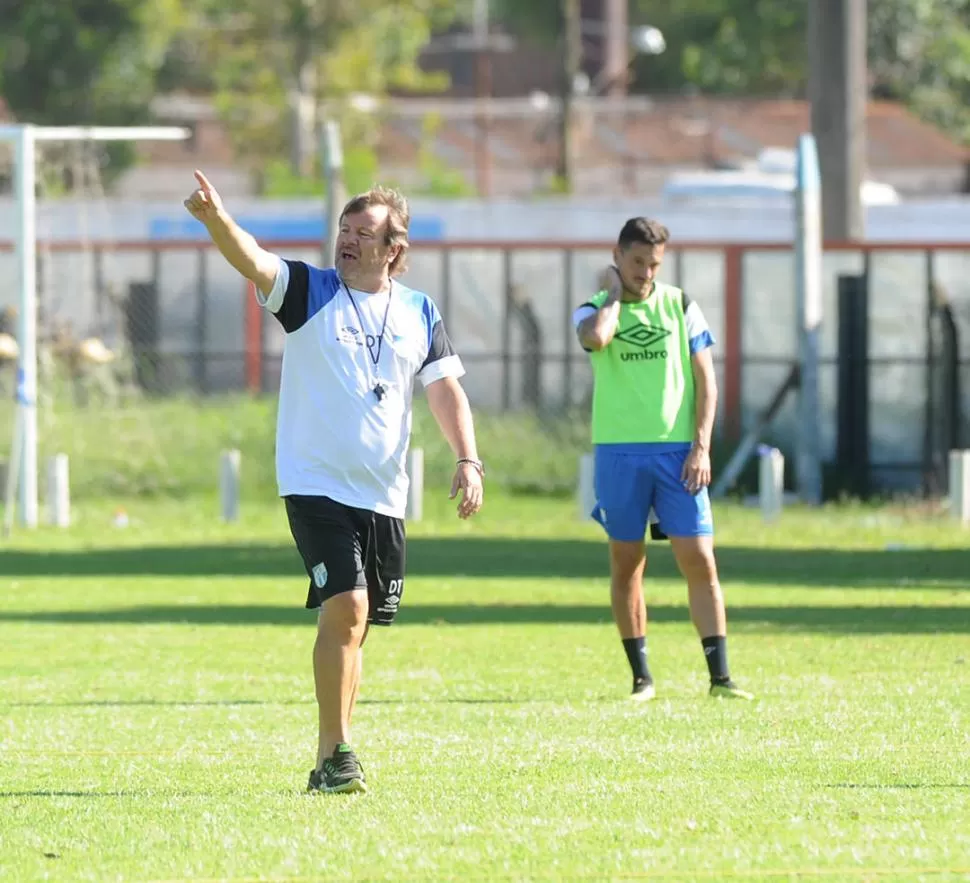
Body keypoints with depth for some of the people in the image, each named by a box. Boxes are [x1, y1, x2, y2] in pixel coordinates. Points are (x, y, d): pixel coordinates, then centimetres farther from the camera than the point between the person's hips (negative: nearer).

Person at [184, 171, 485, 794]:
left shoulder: (420, 313, 9)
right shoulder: (309, 291, -1)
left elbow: (446, 390, 8)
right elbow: (252, 261, -17)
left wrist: (468, 460, -6)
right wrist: (216, 218, -37)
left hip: (384, 495, 4)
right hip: (316, 484, -4)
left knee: (355, 624, 8)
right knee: (346, 606, -19)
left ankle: (330, 765, 17)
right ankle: (337, 754, -14)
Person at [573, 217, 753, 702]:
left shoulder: (680, 306, 7)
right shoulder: (594, 310, 3)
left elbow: (705, 379, 6)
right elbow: (596, 337, -23)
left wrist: (701, 447, -4)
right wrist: (614, 293, -7)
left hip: (677, 451, 0)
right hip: (618, 452, 0)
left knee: (699, 561, -6)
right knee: (626, 564, 4)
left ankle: (719, 675, -5)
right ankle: (641, 677, 12)